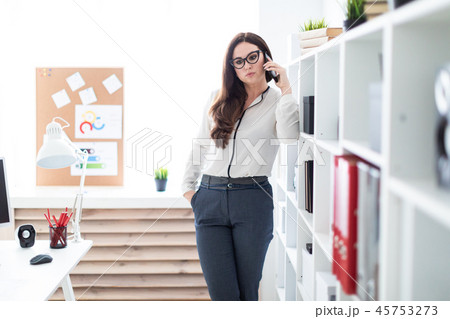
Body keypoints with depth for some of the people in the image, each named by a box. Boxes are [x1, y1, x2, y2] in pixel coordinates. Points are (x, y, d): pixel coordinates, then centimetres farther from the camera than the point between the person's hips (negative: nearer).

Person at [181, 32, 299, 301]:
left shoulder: (278, 101, 4)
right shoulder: (218, 100, 14)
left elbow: (289, 137, -18)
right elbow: (200, 145, 21)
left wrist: (285, 88, -11)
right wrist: (188, 186, 17)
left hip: (253, 200, -2)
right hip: (210, 198, 2)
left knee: (248, 290, 5)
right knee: (222, 293, -2)